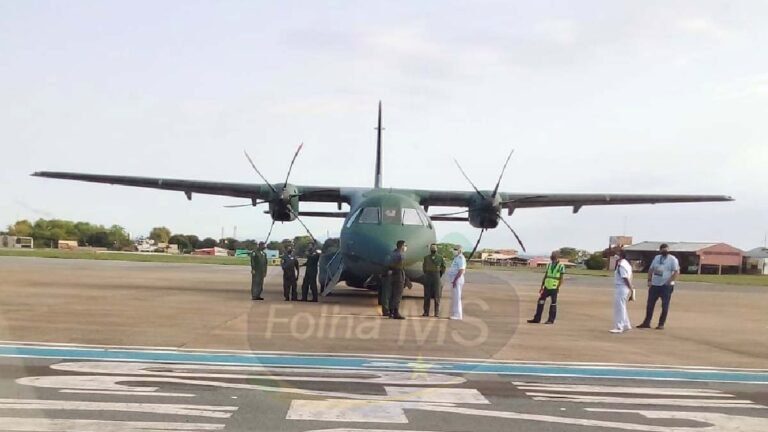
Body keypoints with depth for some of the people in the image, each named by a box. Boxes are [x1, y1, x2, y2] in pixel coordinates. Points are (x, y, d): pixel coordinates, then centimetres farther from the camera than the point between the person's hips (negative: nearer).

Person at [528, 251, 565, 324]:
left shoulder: (561, 266, -4)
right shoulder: (549, 265, 13)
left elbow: (561, 279, -7)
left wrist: (558, 287, -15)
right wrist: (542, 287, 14)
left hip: (554, 288, -6)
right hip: (547, 287, 6)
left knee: (553, 303, 1)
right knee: (541, 301, 3)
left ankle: (551, 320, 7)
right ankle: (537, 319, 8)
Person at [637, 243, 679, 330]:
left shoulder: (672, 259, -6)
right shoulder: (656, 258, 12)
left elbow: (677, 271, -13)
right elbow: (651, 269, 17)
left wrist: (669, 282, -19)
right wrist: (649, 280, 5)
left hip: (666, 286, -6)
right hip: (654, 285, 6)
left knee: (665, 306, 0)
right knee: (650, 304, 6)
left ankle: (661, 324, 8)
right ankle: (647, 323, 13)